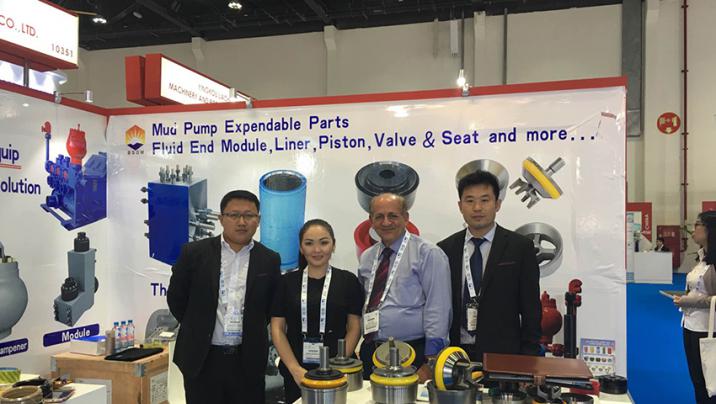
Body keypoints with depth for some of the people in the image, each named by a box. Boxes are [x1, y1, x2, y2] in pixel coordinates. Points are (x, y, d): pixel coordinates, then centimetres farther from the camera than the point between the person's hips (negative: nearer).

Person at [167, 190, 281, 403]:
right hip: (202, 358, 0)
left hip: (248, 360, 1)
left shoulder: (269, 260, 1)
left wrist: (252, 333, 7)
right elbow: (175, 297, 6)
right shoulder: (194, 252, -3)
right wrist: (199, 328, 10)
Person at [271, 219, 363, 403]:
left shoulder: (348, 281, -1)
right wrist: (295, 369, -10)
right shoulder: (287, 281, 2)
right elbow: (277, 329, 0)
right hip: (295, 372, 1)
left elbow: (354, 328, -1)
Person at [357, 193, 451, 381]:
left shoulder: (428, 254, -7)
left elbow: (438, 311, -12)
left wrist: (430, 362, -15)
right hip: (370, 353, 5)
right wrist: (363, 351, 9)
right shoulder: (366, 257, 11)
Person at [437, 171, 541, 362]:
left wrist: (529, 358, -5)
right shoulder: (445, 249, 4)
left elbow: (531, 309, -1)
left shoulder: (520, 247, -2)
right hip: (455, 353, 2)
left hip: (502, 354, -1)